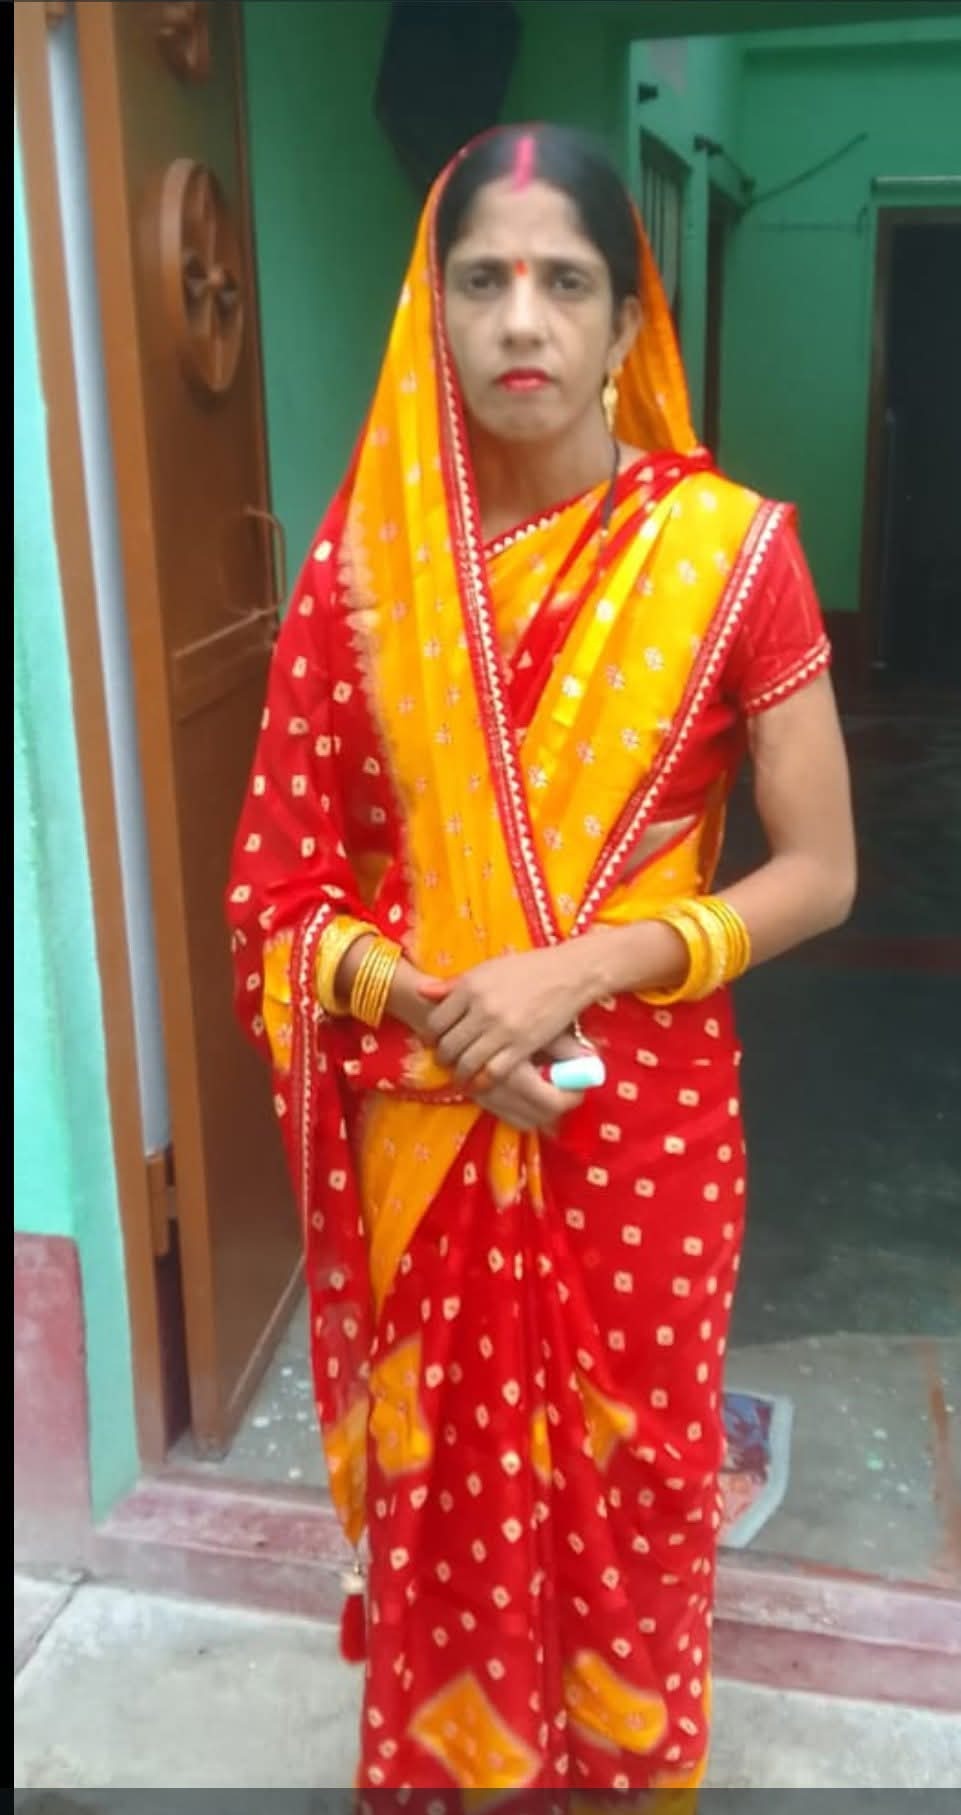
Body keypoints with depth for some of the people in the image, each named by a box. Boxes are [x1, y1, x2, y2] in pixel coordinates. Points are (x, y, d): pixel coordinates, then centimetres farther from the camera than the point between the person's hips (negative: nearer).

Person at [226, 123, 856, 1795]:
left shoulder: (728, 551, -9)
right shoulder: (362, 562, -4)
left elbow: (821, 872, -7)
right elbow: (283, 883, 0)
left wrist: (584, 966, -18)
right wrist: (426, 1007, -17)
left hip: (647, 1118, -1)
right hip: (424, 1131, 1)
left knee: (628, 1492, 18)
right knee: (441, 1498, 18)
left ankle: (625, 1765, 47)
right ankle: (442, 1767, 46)